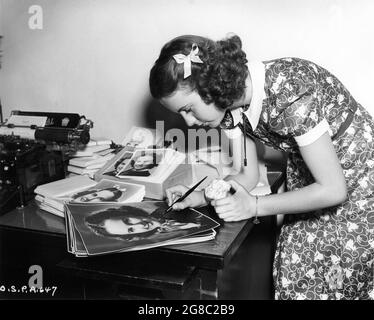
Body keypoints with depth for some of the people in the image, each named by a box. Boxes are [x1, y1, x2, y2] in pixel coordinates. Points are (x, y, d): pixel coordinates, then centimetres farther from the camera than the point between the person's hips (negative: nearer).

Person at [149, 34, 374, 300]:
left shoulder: (286, 93, -34)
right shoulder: (231, 102, -12)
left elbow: (333, 189, -28)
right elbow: (247, 175, -1)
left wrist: (253, 206, -26)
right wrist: (199, 197, -17)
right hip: (311, 180, 6)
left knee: (336, 282, 1)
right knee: (293, 277, 6)